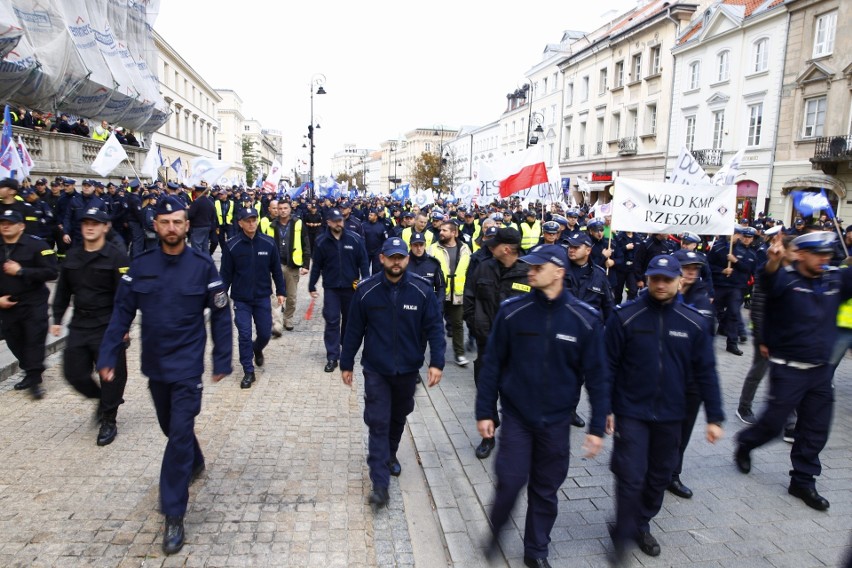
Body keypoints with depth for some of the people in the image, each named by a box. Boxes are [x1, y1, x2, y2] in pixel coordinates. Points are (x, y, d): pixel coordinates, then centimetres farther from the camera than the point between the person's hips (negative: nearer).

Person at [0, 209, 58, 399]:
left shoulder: (36, 245, -8)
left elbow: (51, 272, -16)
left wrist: (21, 271, -19)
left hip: (34, 304, -5)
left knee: (34, 340, -5)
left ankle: (35, 379, 2)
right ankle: (29, 374, 26)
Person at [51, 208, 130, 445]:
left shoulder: (116, 257, -10)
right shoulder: (72, 256, 9)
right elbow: (63, 290, 16)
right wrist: (57, 319, 13)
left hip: (108, 327, -6)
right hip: (79, 325, 6)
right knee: (74, 372, 9)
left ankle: (108, 421, 17)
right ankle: (103, 399, 36)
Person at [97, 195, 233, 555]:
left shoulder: (202, 265, -11)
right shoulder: (141, 265, -3)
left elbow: (220, 314, -6)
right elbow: (122, 312, 1)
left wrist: (222, 360, -7)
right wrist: (108, 356, -5)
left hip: (187, 364, -4)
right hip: (154, 363, 4)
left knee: (180, 433, -5)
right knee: (170, 427, 22)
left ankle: (173, 515, 6)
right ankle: (195, 462, 51)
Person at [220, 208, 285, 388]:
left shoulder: (269, 243, -4)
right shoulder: (231, 246, -8)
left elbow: (276, 270, 4)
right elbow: (226, 274, -3)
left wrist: (280, 292, 4)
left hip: (262, 297, 1)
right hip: (241, 299, -1)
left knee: (265, 333, 8)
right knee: (244, 335, -1)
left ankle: (257, 349, 42)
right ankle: (248, 372, 13)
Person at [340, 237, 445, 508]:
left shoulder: (422, 289, -12)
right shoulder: (366, 290, -11)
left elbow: (434, 327, -9)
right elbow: (354, 330, -2)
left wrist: (436, 362, -17)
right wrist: (346, 364, 3)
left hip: (408, 369, 2)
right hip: (376, 369, -1)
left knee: (398, 417, 21)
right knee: (378, 423, -4)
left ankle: (390, 454, 47)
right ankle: (380, 484, 4)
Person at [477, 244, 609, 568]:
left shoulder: (585, 320, -9)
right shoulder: (512, 311, -9)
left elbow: (596, 375, -3)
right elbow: (492, 364, -3)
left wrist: (597, 426, -4)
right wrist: (484, 411, -2)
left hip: (557, 420, 1)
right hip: (516, 416, -1)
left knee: (546, 490, 13)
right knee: (510, 481, 1)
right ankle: (495, 531, 31)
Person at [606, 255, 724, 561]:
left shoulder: (694, 322, -3)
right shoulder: (625, 316, -11)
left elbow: (706, 372, 2)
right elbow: (608, 366, -7)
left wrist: (714, 417, 2)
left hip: (670, 414, 3)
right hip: (631, 412, -3)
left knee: (659, 476, 16)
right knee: (631, 476, -4)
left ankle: (642, 525, 38)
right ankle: (623, 535, 18)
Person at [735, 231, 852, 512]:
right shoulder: (785, 278, -15)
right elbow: (769, 279, -37)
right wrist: (773, 262, -58)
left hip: (821, 370, 6)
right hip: (789, 369, -6)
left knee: (816, 430, 13)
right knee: (774, 422, 5)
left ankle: (803, 481, 28)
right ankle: (745, 444, 35)